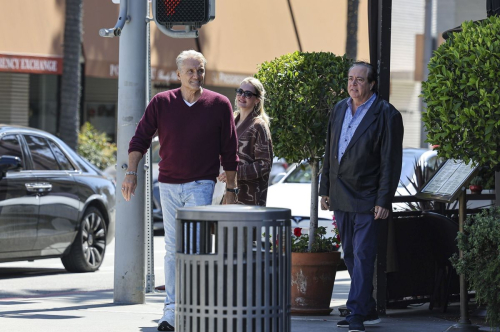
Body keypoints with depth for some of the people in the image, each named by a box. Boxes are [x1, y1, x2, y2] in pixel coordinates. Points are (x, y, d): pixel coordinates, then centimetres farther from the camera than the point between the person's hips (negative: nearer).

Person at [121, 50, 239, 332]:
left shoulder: (219, 105, -2)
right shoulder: (161, 103, 1)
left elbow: (229, 152, 3)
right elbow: (141, 139, 3)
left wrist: (231, 189, 3)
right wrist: (131, 173, -9)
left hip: (201, 185, -2)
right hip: (168, 184, 2)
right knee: (173, 250, 5)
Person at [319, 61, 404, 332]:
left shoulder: (387, 115, -8)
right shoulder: (339, 110, 12)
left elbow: (391, 162, -10)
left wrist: (384, 201, -14)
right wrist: (324, 189, 14)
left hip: (367, 198, -7)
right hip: (340, 198, 7)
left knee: (363, 256, -10)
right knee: (350, 256, 10)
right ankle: (368, 310, 19)